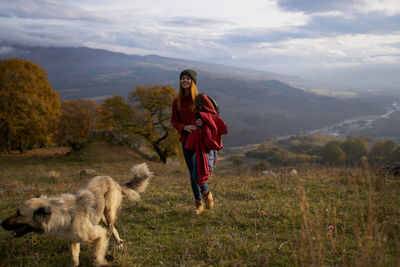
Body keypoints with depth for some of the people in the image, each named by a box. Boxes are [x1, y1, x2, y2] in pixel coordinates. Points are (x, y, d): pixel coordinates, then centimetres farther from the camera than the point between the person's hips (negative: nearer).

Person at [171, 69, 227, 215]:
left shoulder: (201, 98, -3)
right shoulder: (176, 102, 7)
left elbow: (214, 114, 0)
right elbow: (174, 120, 9)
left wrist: (204, 120, -20)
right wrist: (185, 127, -10)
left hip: (202, 139, -4)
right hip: (187, 141, 4)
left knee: (197, 173, -15)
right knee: (193, 175, 9)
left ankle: (206, 192, 16)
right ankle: (198, 204, 23)